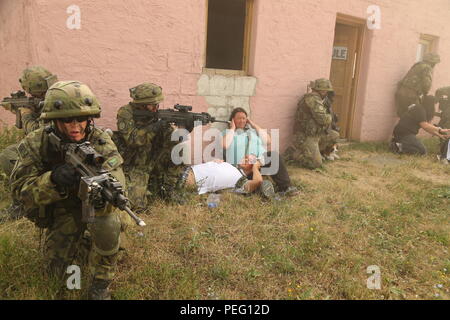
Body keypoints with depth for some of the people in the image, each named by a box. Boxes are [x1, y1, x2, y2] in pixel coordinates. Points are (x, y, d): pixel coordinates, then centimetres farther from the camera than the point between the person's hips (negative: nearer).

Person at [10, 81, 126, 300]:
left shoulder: (102, 144, -24)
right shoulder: (36, 144, -19)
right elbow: (19, 189, -20)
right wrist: (52, 180, -42)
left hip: (93, 204, -2)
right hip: (62, 209, 2)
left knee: (108, 224, -34)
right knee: (56, 269, 1)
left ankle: (100, 285, -7)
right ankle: (78, 233, 33)